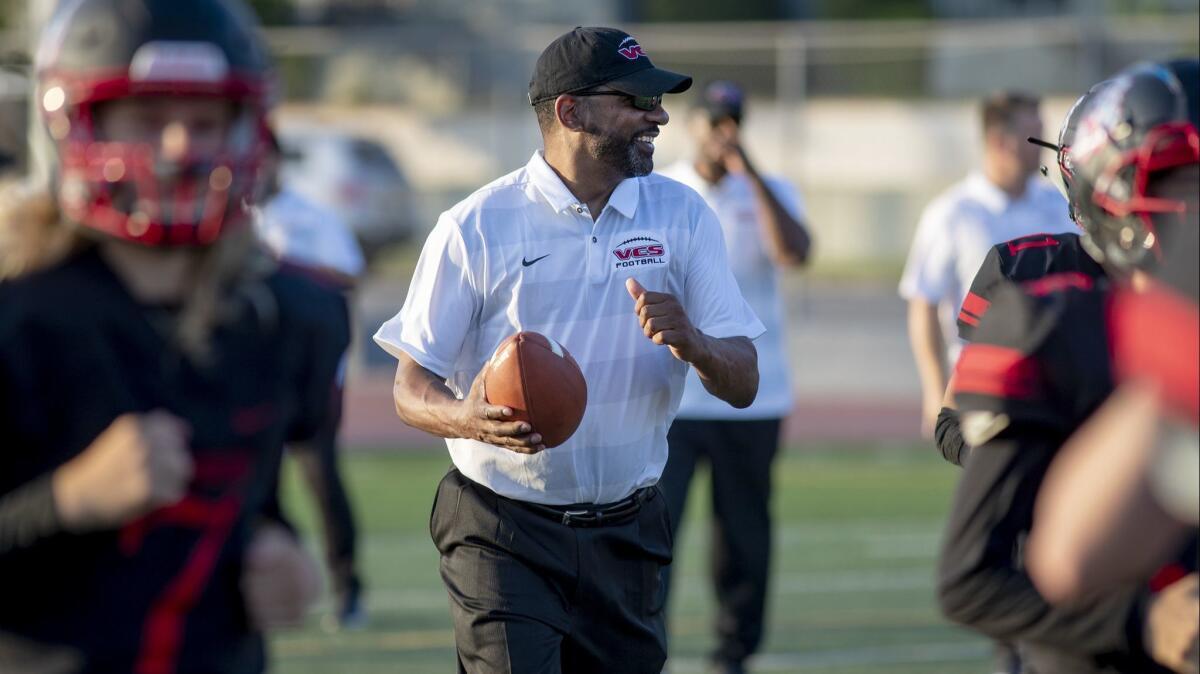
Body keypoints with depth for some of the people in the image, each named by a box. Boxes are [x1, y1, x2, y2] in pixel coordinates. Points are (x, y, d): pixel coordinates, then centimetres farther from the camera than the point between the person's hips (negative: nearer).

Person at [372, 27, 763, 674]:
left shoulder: (682, 217, 5)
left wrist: (690, 342, -22)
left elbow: (742, 386, 1)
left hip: (626, 538, 4)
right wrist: (468, 419, -29)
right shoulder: (475, 227, -7)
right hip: (503, 538, -4)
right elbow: (412, 390, -6)